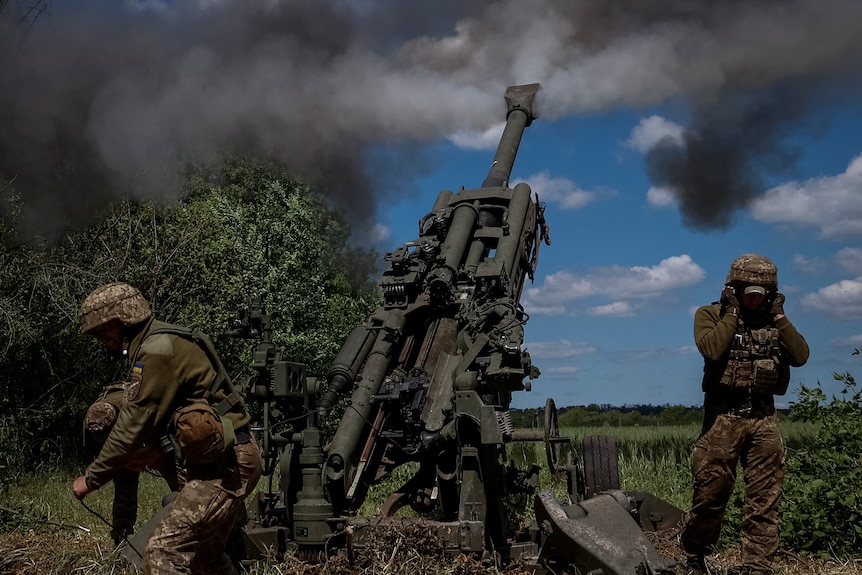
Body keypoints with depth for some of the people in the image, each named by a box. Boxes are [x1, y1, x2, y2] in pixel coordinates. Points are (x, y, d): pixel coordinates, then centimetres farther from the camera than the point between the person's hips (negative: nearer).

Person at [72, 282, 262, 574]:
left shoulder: (159, 351, -16)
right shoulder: (158, 345, 16)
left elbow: (134, 426, -15)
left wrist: (91, 479, -5)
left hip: (224, 465, -11)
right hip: (229, 461, 11)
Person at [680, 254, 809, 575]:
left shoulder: (773, 320, 13)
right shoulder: (711, 315, 0)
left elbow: (800, 356, 0)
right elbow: (711, 349, -20)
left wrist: (779, 316, -2)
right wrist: (732, 313, -11)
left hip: (763, 418, 4)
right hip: (724, 416, -4)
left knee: (765, 499, 1)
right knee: (711, 492, 1)